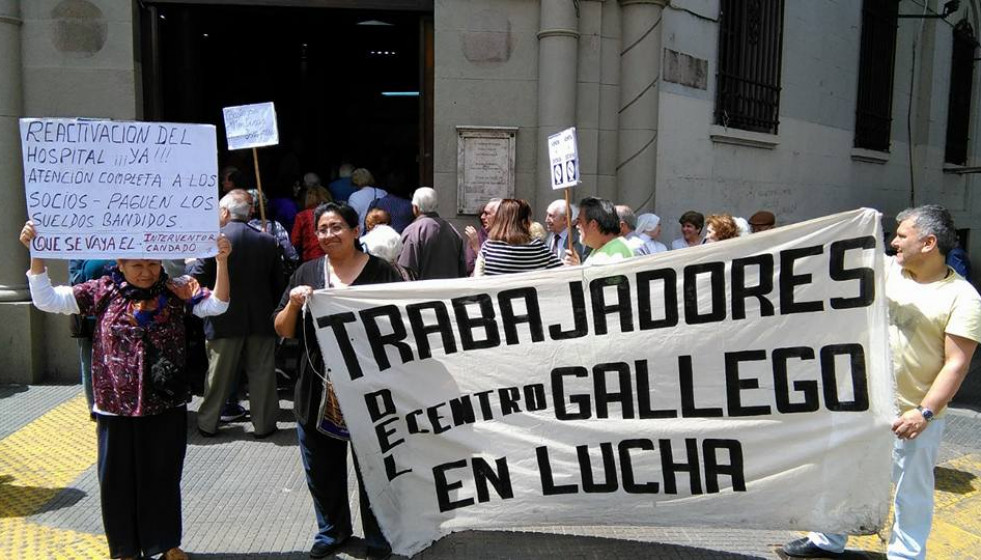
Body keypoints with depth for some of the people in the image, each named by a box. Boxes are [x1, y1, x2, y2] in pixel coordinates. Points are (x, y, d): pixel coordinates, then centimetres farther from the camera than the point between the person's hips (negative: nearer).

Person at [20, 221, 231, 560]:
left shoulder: (175, 290, -3)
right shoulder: (104, 291, -2)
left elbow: (216, 305, -13)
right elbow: (47, 300, -2)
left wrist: (221, 261, -26)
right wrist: (36, 253, -12)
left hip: (166, 406, 0)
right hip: (116, 407, 1)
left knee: (163, 477, 14)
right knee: (118, 479, 13)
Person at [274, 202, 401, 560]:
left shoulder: (380, 272, -3)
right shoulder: (307, 273, 6)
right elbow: (283, 331, 6)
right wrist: (293, 304, -12)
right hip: (318, 389, 3)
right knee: (321, 469, 15)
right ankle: (332, 530, 38)